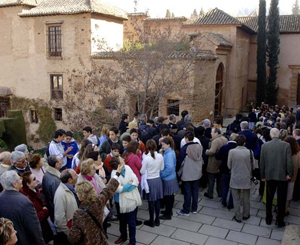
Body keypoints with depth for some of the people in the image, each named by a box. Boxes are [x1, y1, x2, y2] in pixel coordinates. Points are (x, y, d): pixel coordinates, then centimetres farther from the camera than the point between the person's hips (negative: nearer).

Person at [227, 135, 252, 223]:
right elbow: (252, 166, -2)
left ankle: (238, 217, 20)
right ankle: (245, 215, 32)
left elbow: (229, 166, -4)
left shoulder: (231, 151, -14)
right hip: (246, 179, 1)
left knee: (236, 199, 12)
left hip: (235, 179, -1)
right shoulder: (250, 152, -12)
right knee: (246, 199, 18)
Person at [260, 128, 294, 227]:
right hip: (282, 176, -2)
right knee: (281, 200, 11)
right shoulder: (286, 145, -10)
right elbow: (289, 162, -11)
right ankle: (280, 221, 19)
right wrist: (289, 174, 1)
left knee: (269, 199, 16)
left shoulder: (264, 146, -5)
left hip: (269, 176, 2)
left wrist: (262, 176, 8)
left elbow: (262, 162, -1)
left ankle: (268, 219, 26)